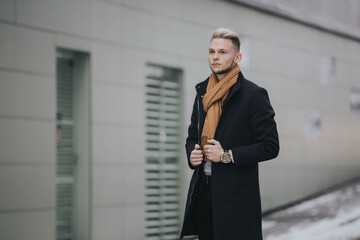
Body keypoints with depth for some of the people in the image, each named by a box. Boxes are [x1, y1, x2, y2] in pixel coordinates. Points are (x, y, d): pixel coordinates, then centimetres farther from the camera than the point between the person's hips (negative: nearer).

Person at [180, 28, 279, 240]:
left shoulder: (254, 95, -6)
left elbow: (270, 146, -8)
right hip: (203, 190, 6)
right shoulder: (203, 92, 14)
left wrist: (227, 155, -15)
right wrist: (192, 153, 2)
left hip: (237, 195, -6)